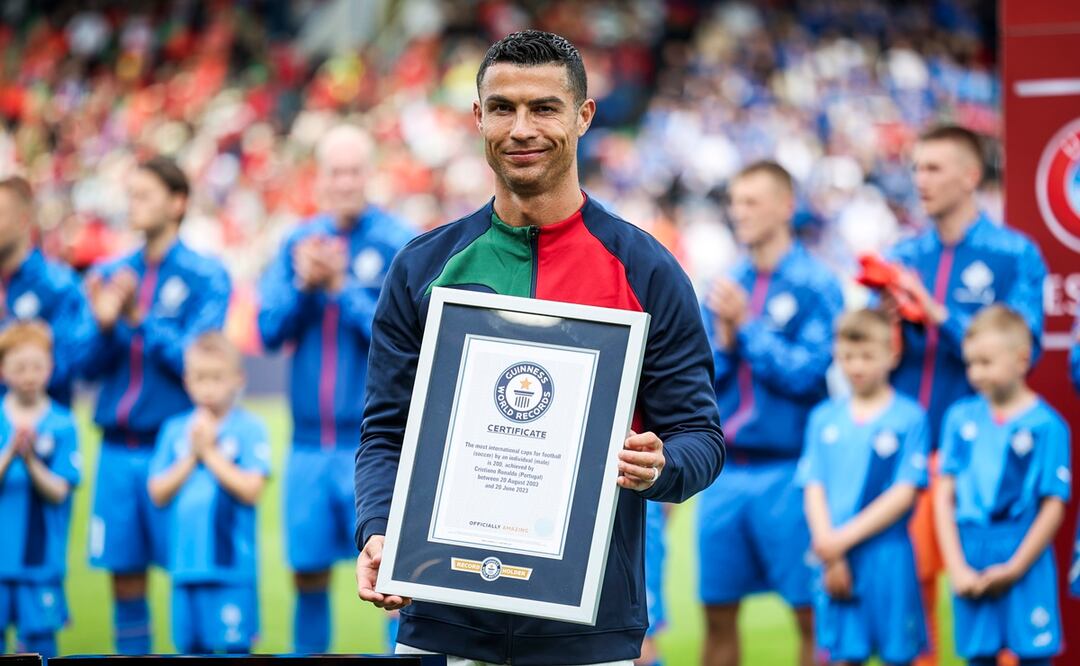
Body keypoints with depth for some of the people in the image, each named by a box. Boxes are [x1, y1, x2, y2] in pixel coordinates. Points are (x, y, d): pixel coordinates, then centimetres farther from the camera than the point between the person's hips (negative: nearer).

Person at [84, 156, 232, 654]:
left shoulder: (206, 276, -2)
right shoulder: (110, 274, 11)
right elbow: (91, 366, 7)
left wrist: (139, 319, -19)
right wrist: (104, 325, -12)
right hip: (117, 447, 4)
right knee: (124, 572, 6)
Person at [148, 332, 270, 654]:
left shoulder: (248, 429, -3)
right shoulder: (175, 430, 9)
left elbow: (251, 489, -13)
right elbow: (158, 492, 5)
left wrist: (210, 452, -9)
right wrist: (191, 456, -5)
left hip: (232, 565, -5)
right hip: (186, 564, 5)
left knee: (233, 645, -6)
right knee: (191, 645, 11)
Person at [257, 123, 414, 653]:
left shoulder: (398, 243, -5)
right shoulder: (297, 242, 8)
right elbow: (269, 330, 4)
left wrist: (342, 288, -16)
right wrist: (303, 284, -12)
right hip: (309, 442, 4)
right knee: (308, 570, 11)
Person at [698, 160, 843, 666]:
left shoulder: (815, 286, -4)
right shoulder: (723, 286, 11)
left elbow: (807, 373, -12)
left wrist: (747, 326, -10)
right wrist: (723, 339, -8)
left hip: (786, 470, -5)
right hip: (723, 472, 5)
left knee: (811, 612, -2)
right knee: (718, 612, 9)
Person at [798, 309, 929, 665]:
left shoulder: (909, 418, -3)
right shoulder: (824, 418, 9)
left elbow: (904, 493, -8)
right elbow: (814, 489, 5)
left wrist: (845, 538, -13)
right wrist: (830, 552, -8)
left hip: (888, 558, -3)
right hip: (835, 560, 3)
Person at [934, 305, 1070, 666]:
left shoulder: (1046, 425, -6)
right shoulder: (961, 418, 4)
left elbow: (1053, 507, -7)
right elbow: (945, 495, 4)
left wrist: (1014, 568, -8)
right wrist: (957, 567, -3)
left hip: (1024, 559, -3)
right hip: (971, 561, 3)